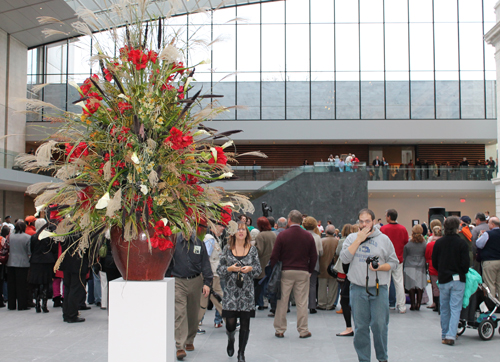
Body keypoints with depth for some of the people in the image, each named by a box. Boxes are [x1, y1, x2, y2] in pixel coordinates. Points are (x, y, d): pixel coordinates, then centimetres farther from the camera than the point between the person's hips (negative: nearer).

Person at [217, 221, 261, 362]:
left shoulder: (252, 250, 6)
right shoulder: (227, 249, 4)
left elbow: (259, 269, 7)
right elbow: (219, 269, 4)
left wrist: (250, 268, -13)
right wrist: (230, 269, -15)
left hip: (247, 291, 1)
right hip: (231, 291, 0)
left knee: (245, 323, 1)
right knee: (230, 322, -2)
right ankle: (230, 339, 34)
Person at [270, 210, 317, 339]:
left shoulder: (282, 235, -6)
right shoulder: (308, 236, 1)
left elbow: (274, 256, -6)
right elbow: (314, 257, 5)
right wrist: (310, 270, 15)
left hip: (286, 271, -1)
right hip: (303, 272, 1)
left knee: (282, 301, 7)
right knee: (302, 302, 6)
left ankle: (280, 330, 12)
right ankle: (303, 330, 10)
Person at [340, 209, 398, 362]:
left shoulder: (384, 239, 5)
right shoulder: (352, 238, 7)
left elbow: (393, 262, 6)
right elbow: (344, 258, -7)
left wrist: (380, 267, -13)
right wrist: (359, 240, -9)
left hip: (379, 289, -1)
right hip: (358, 289, 1)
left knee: (380, 325, 1)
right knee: (360, 327, 6)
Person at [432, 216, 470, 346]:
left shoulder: (438, 243, 0)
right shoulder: (462, 243, -10)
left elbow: (434, 262, 4)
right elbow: (465, 263, -11)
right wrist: (463, 272, 10)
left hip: (443, 279, 3)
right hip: (458, 279, -3)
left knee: (444, 309, 13)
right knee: (455, 308, -1)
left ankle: (445, 335, 19)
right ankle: (451, 335, -10)